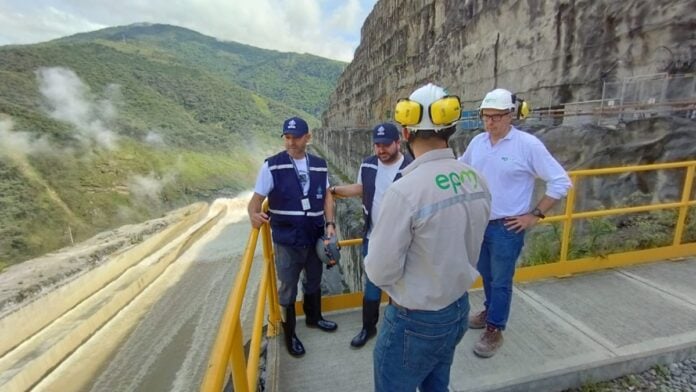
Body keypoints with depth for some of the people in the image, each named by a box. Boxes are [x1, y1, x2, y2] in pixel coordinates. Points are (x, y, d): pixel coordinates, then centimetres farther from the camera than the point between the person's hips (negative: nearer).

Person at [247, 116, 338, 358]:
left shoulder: (320, 165, 0)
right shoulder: (272, 166, -12)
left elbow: (327, 195, 9)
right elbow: (256, 199, -11)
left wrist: (330, 224, -2)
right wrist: (254, 215, -33)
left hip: (315, 237, 4)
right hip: (287, 241, -4)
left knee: (314, 281, 23)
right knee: (288, 289, 11)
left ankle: (314, 317, 49)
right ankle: (289, 334, 34)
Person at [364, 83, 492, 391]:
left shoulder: (405, 190, -29)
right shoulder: (477, 181, -5)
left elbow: (380, 272, -21)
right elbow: (461, 247, 6)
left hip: (415, 321, -6)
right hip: (459, 310, 7)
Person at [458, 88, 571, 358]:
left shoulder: (528, 144, -14)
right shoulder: (477, 142, 0)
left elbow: (560, 182, -11)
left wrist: (535, 214, -13)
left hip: (507, 227, -5)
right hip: (478, 223, 5)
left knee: (501, 281, 7)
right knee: (486, 274, 21)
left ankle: (494, 331, 24)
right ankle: (490, 311, 43)